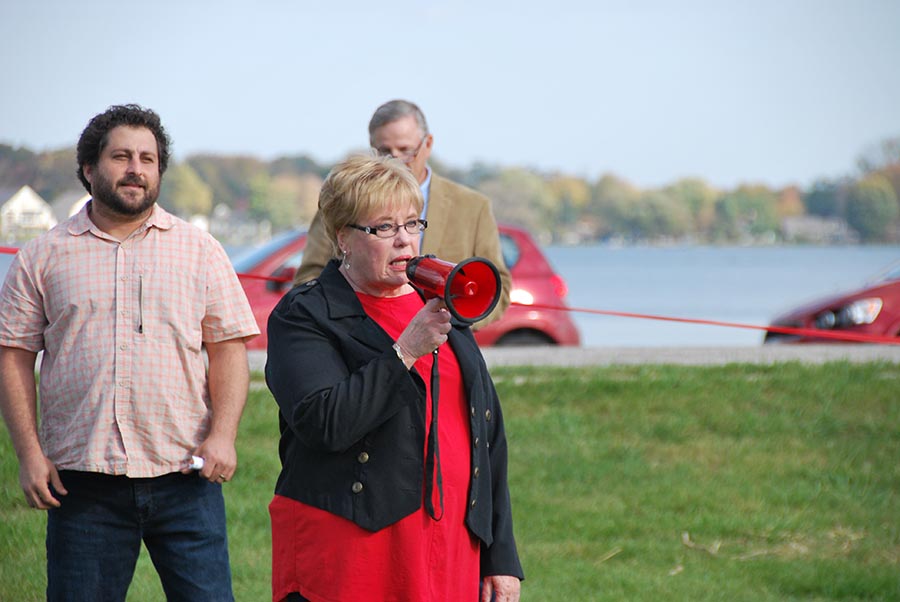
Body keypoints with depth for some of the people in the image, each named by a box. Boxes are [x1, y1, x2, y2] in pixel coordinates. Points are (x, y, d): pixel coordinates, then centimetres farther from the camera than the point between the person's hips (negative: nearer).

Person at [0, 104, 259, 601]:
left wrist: (222, 435, -7)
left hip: (184, 476, 0)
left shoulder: (199, 251, 10)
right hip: (82, 482, 0)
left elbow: (229, 350, 7)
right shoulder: (44, 257, 8)